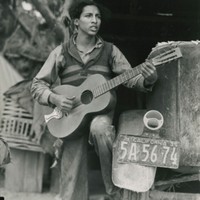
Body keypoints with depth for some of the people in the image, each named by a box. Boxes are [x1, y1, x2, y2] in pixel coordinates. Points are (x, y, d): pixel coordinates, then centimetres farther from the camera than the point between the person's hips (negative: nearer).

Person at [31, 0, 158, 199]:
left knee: (99, 128, -37)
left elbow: (129, 77, -1)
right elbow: (38, 84, 5)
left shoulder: (109, 50, 6)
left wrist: (147, 80, -23)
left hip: (101, 110, -1)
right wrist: (54, 99, -14)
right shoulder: (62, 52, 5)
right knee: (73, 182, -7)